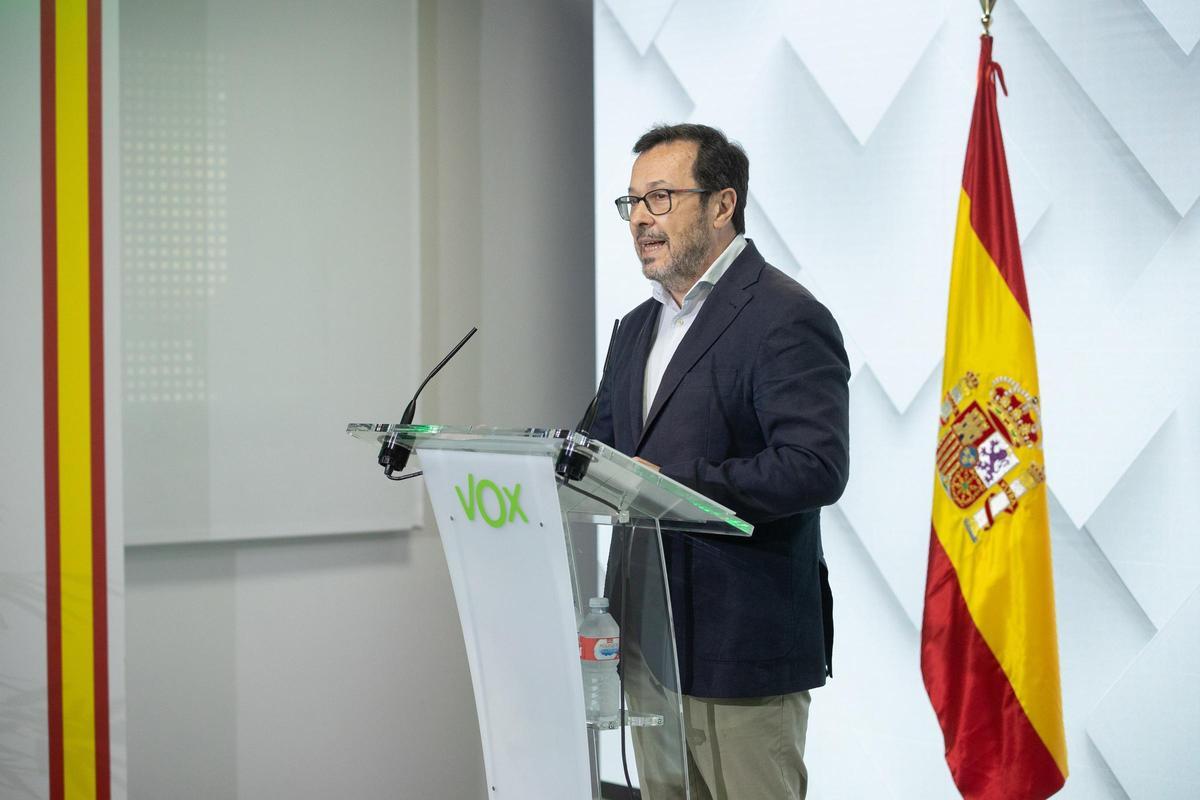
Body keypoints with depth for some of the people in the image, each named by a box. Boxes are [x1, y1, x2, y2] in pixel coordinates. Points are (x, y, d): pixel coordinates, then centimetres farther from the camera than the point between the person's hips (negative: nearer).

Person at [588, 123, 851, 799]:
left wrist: (670, 484, -26)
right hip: (649, 642, 8)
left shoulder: (787, 319, -11)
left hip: (742, 647, -8)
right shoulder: (638, 328, 18)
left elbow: (816, 467, -22)